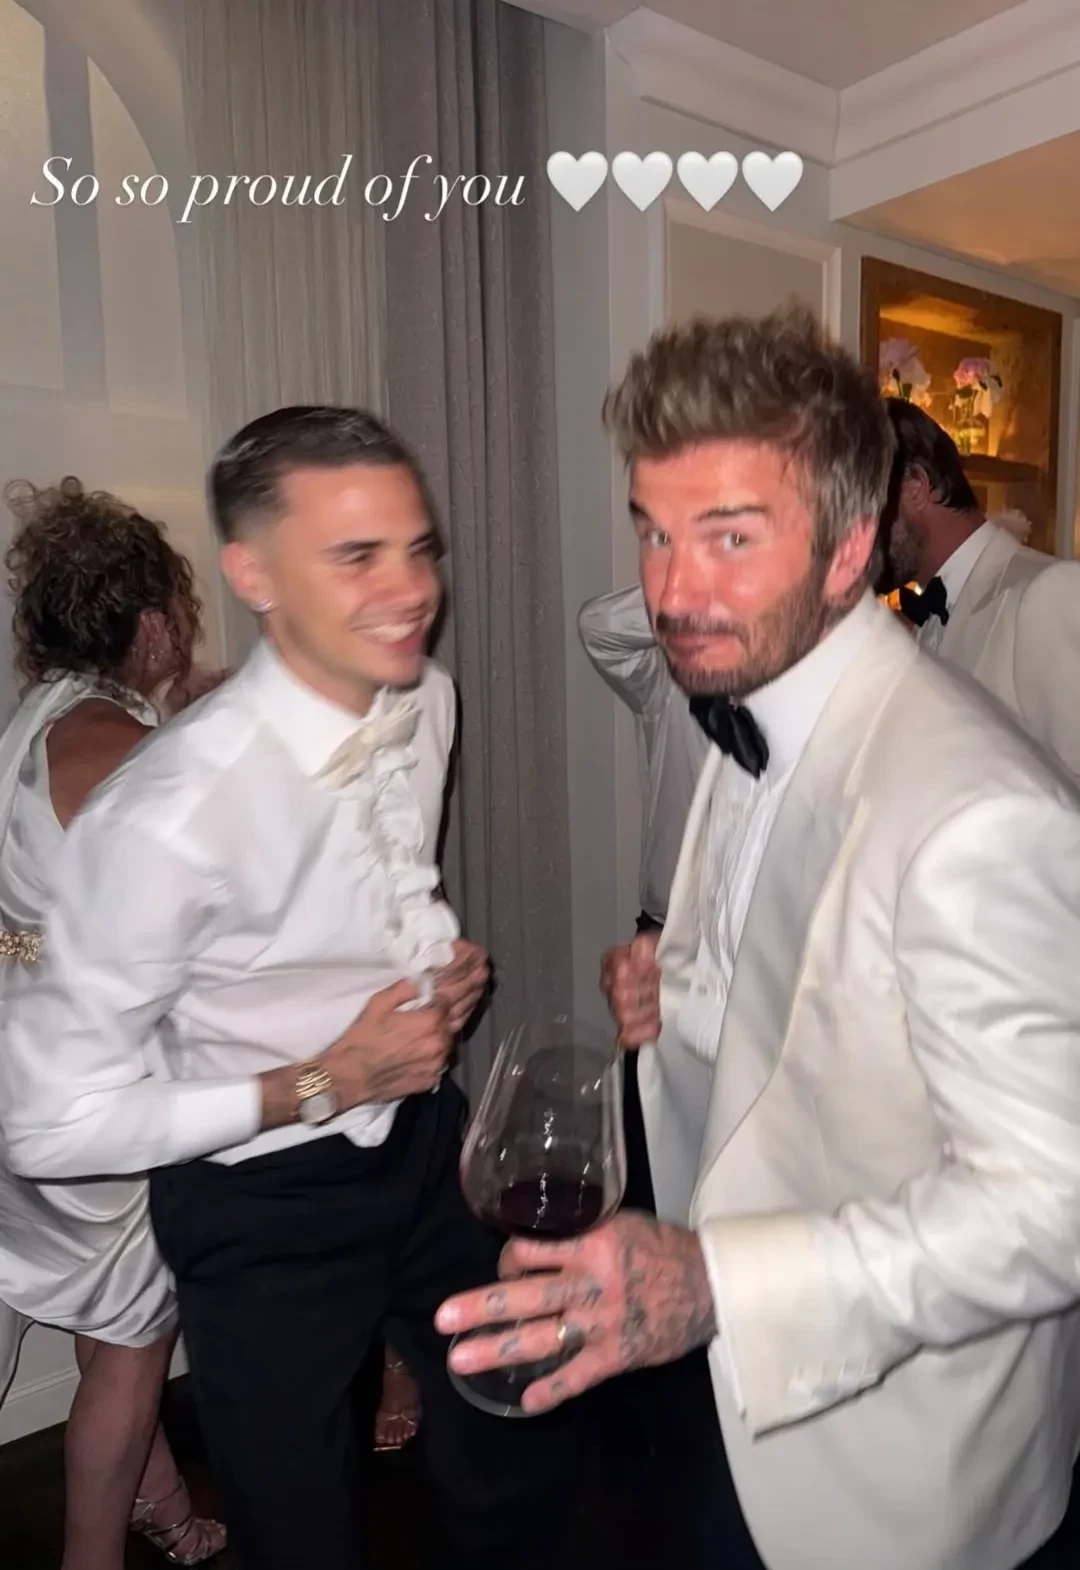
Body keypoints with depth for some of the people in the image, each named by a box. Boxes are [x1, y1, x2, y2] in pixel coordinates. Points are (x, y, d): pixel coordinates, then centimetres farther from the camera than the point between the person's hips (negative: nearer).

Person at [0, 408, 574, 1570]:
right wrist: (322, 1087, -21)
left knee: (522, 1464, 24)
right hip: (262, 1208, -5)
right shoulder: (169, 814, -31)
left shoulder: (426, 699, -10)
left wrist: (447, 959, -7)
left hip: (422, 1135, 6)